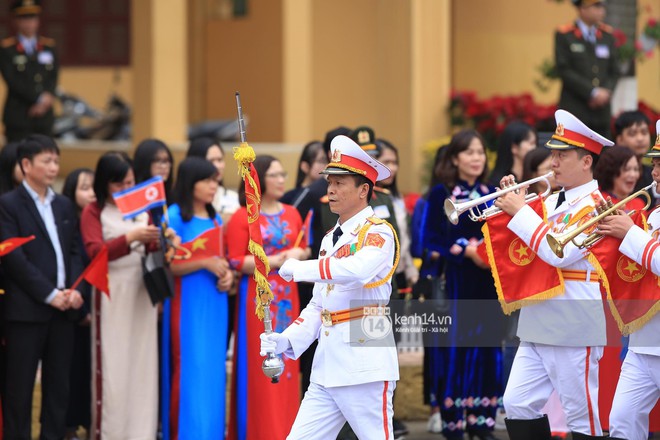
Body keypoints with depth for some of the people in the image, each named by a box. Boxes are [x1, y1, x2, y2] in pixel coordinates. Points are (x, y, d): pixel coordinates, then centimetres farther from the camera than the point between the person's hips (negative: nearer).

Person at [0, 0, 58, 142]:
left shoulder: (49, 47, 13)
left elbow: (53, 77, 7)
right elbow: (13, 81, -9)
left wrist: (45, 101, -11)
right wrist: (39, 98, -14)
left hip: (44, 118, 4)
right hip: (18, 118, -4)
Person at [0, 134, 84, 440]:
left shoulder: (65, 206, 16)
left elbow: (75, 252, 14)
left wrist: (74, 289, -4)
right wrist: (50, 294, -14)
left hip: (63, 308, 6)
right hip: (26, 310, -6)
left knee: (58, 386, 6)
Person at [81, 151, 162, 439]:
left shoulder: (143, 208, 13)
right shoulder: (93, 212, -1)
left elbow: (152, 251, 16)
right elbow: (95, 253, -14)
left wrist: (159, 242, -7)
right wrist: (131, 238, -26)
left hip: (142, 292, 4)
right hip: (111, 294, -4)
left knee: (142, 364, 2)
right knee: (112, 366, -5)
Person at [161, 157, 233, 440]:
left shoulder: (214, 218, 12)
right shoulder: (175, 216, -7)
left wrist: (227, 274, -2)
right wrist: (204, 263, -20)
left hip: (214, 304, 6)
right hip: (188, 304, -6)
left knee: (213, 370, 6)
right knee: (190, 370, -6)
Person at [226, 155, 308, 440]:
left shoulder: (292, 214, 10)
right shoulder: (242, 217, -6)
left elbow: (304, 250, 18)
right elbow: (235, 262, -11)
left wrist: (300, 254, -5)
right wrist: (274, 260, -17)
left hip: (287, 297, 5)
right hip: (257, 298, -5)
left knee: (286, 363, 6)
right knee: (259, 367, -4)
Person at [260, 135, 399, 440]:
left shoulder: (378, 233, -7)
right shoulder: (330, 239, 19)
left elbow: (359, 269, -29)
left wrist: (298, 268, -19)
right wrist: (287, 341, 4)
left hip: (365, 369, -8)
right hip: (326, 371, 8)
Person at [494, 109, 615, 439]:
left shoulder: (595, 205, -10)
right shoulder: (551, 202, 14)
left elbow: (560, 253, -22)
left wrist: (521, 212, -16)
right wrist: (511, 204, 4)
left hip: (574, 327, -8)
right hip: (537, 323, 8)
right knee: (517, 406, 5)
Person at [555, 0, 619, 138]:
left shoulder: (607, 35, 12)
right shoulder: (564, 35, -1)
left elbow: (614, 71, 13)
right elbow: (564, 71, -8)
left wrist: (606, 92, -7)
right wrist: (593, 93, -14)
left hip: (601, 111, 4)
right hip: (575, 110, -4)